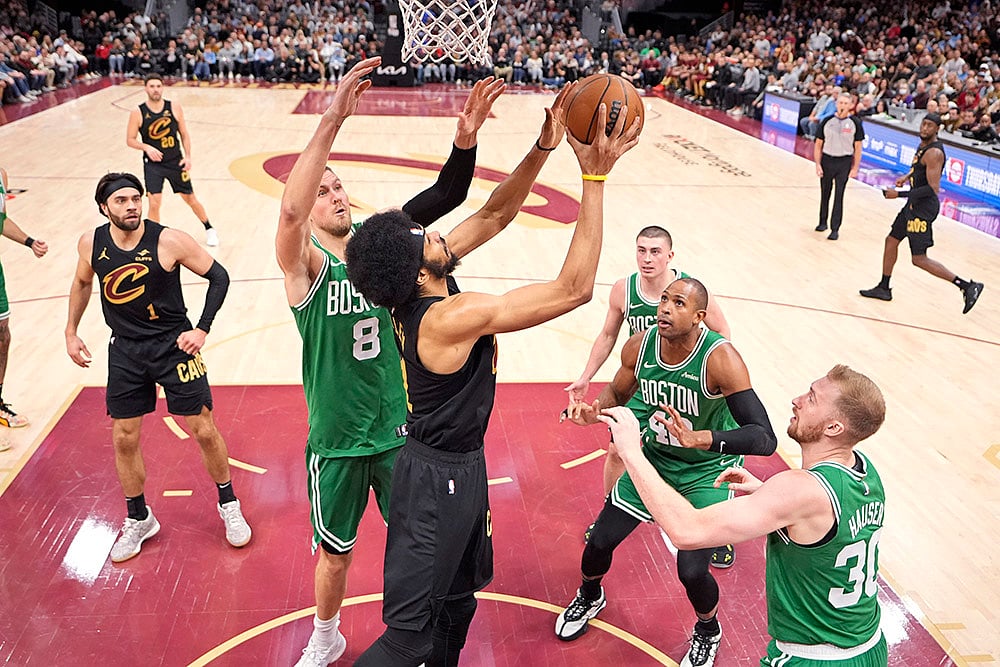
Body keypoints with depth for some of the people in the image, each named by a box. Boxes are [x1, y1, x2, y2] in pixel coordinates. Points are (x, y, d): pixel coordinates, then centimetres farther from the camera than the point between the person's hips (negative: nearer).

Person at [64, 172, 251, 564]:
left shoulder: (169, 241, -18)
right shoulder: (91, 244, -6)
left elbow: (218, 276, -10)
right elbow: (82, 283, 15)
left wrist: (202, 329, -15)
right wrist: (71, 332, 15)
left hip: (174, 344, -3)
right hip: (125, 351, 3)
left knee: (204, 431, 1)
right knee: (124, 439, 7)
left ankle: (228, 504, 24)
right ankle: (138, 520, 28)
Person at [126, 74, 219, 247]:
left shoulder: (174, 108, -5)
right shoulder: (138, 113, -9)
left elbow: (184, 134, 4)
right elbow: (130, 140, -3)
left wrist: (188, 157, -4)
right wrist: (147, 147, -21)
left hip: (176, 162, 1)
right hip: (153, 164, -1)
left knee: (190, 198, 12)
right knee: (154, 204, -9)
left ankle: (209, 229, 33)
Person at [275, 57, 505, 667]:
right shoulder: (302, 259, -16)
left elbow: (444, 199, -15)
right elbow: (290, 210, -39)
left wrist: (465, 141, -35)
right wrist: (332, 120, -49)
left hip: (397, 425, 3)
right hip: (336, 437, -3)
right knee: (336, 551, 17)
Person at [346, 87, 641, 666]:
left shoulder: (421, 289, -7)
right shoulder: (456, 316, -32)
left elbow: (494, 215, 2)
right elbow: (575, 289, -32)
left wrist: (543, 149, -11)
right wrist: (594, 177, -31)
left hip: (459, 464, 9)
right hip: (439, 475, -9)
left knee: (457, 603, 26)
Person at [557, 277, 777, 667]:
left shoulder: (720, 359, -32)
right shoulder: (639, 347, -17)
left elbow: (764, 439, -37)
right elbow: (618, 393, 5)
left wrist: (699, 438, -52)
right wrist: (595, 411, -18)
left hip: (708, 471, -4)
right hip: (653, 457, 4)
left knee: (692, 570, -11)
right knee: (601, 539, 8)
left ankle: (708, 632, 26)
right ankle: (589, 597, 45)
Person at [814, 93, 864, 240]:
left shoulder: (855, 123, -3)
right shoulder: (827, 121, -1)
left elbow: (858, 147, 1)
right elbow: (818, 144, 3)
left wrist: (855, 168, -3)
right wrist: (818, 164, -4)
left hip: (844, 162, -2)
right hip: (827, 160, 2)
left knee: (839, 196, -3)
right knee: (825, 194, 12)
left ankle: (835, 229, 1)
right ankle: (823, 222, 30)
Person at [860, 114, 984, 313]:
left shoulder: (934, 152, -21)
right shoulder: (923, 145, 8)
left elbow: (933, 189, -26)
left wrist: (899, 194, -25)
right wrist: (907, 176, 12)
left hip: (923, 208, -10)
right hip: (914, 205, 10)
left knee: (919, 259, -7)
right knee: (891, 241, 18)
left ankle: (967, 286, -3)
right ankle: (884, 288, 31)